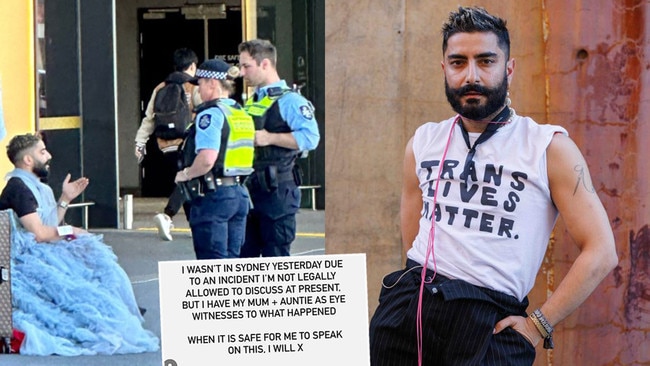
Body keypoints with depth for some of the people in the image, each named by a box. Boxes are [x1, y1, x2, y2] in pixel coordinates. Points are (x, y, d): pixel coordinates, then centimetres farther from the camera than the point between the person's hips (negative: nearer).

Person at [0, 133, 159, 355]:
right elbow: (39, 232, -21)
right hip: (26, 257, -10)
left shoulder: (34, 186, 20)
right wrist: (70, 231, -8)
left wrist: (65, 199, 13)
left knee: (101, 264, -4)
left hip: (44, 251, 10)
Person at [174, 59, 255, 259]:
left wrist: (185, 174, -8)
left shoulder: (211, 114, -13)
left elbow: (207, 159, -25)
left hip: (213, 195, -8)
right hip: (239, 193, 8)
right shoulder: (242, 114, 12)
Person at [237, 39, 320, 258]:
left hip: (277, 191, -8)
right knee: (243, 254, 9)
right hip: (248, 190, 8)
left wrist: (269, 138, -19)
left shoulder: (289, 100, -8)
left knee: (276, 256, -3)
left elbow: (310, 137, -21)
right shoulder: (250, 103, 18)